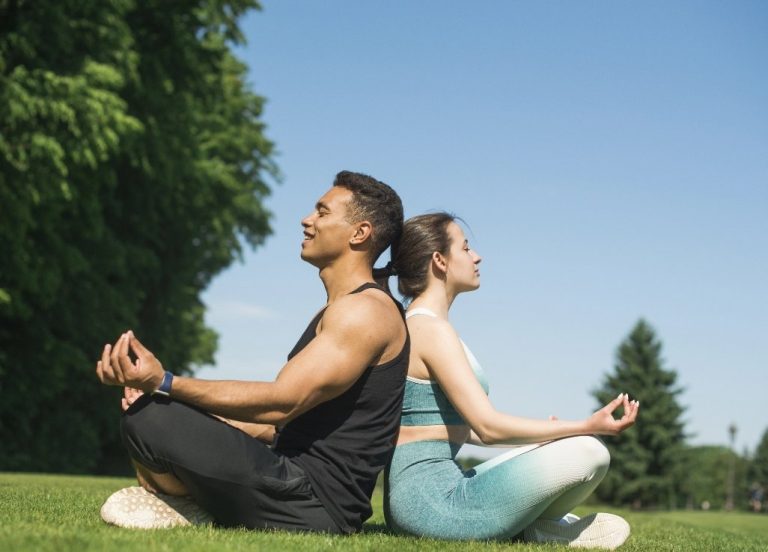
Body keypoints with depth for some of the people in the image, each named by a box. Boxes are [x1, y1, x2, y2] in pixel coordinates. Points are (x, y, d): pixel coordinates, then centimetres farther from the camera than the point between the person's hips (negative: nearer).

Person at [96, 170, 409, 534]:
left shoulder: (364, 312, -13)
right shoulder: (336, 313, 19)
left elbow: (281, 402, -21)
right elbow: (284, 422, 18)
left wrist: (164, 384, -24)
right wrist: (161, 396, 11)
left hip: (315, 501, -11)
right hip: (301, 485, 11)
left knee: (146, 419, -20)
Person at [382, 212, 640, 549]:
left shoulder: (413, 327, 16)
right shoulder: (432, 329, -14)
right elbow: (488, 426, -19)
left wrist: (542, 433, 22)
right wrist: (587, 426, -17)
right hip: (433, 499, -10)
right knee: (587, 452, -15)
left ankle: (540, 521, 4)